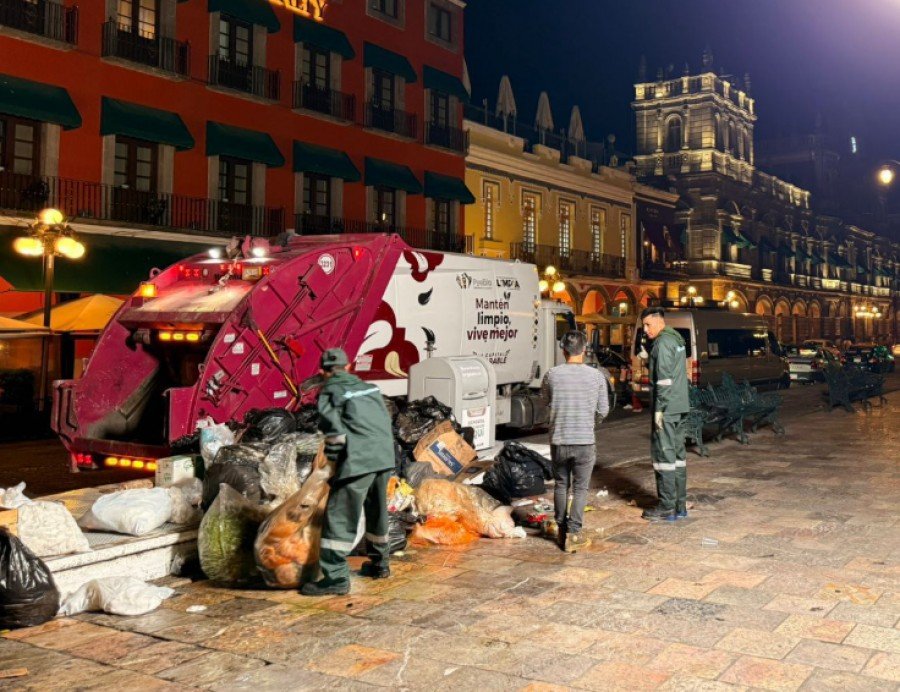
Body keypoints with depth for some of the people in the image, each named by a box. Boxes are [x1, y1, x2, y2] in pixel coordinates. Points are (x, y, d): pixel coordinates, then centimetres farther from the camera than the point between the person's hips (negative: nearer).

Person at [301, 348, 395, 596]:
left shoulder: (330, 392, 2)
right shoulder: (370, 388, 20)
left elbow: (334, 429, -7)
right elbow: (385, 422, 18)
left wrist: (334, 460, 4)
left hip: (358, 461, -7)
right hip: (385, 457, 7)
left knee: (339, 516, -4)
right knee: (377, 512, 22)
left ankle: (335, 577, -8)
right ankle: (380, 563, 34)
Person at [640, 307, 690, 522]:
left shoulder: (662, 343, -12)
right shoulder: (676, 339, 17)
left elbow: (664, 379, -19)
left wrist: (659, 409, -17)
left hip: (666, 408, -10)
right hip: (680, 407, 10)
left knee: (663, 454, -5)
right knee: (678, 453, 12)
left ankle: (667, 507, -2)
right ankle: (680, 505, 17)